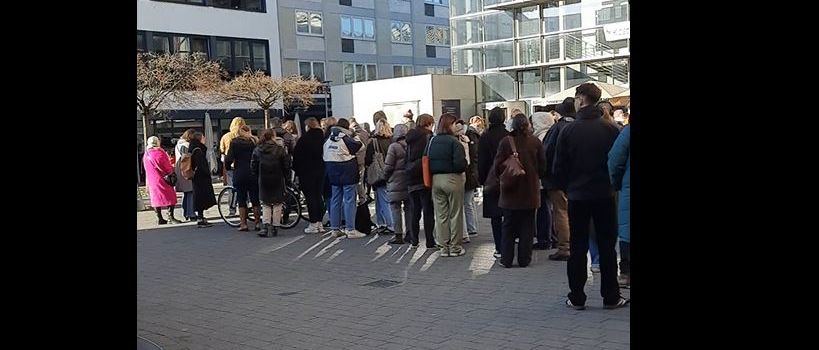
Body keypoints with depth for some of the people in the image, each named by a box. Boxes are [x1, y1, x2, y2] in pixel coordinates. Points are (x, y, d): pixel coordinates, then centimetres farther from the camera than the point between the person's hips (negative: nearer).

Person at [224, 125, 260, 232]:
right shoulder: (255, 141, 4)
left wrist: (228, 167, 10)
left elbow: (229, 159, -8)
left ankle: (243, 224, 3)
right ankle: (257, 223, 9)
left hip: (240, 174, -2)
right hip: (254, 174, 2)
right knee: (255, 199, 8)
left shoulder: (235, 142, -2)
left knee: (241, 200, 5)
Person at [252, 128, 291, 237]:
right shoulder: (280, 149, -7)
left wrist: (256, 180, 12)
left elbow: (253, 167, 4)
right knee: (277, 205, 8)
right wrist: (287, 179, 4)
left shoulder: (257, 150, 1)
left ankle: (267, 226, -3)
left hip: (263, 181, 2)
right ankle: (274, 228, 8)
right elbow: (286, 166, -5)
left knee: (266, 205, 12)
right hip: (277, 181, -2)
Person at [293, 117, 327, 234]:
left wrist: (297, 171, 1)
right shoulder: (322, 138, 1)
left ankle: (313, 224, -1)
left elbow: (296, 157, -9)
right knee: (319, 196, 11)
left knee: (310, 197, -1)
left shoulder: (303, 140, -12)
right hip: (320, 171, 5)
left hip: (307, 172, -5)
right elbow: (325, 154, 5)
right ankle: (319, 223, 13)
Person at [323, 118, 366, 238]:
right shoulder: (345, 138, -14)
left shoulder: (328, 140, 7)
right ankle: (350, 230, -4)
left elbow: (325, 157, 11)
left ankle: (335, 229, 16)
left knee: (335, 200, 12)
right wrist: (353, 135, 6)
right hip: (347, 172, -6)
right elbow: (358, 144, -7)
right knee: (349, 200, -3)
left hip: (333, 173, 6)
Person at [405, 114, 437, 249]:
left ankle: (414, 239, 18)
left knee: (414, 211, 13)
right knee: (428, 211, -1)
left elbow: (407, 158, 13)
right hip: (424, 178, -6)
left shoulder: (410, 138, 10)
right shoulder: (428, 136, -8)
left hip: (411, 179, 6)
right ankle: (430, 242, 1)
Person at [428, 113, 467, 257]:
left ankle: (444, 246, 17)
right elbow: (460, 163, -19)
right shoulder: (453, 141, -13)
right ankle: (455, 246, 12)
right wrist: (464, 167, 1)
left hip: (436, 179, 5)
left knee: (441, 215, 11)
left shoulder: (432, 141, 3)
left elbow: (427, 161, 4)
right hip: (452, 179, -5)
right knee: (455, 214, 7)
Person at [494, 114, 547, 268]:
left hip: (510, 191, -1)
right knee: (527, 226, 9)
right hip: (530, 191, 1)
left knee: (508, 226, 9)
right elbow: (543, 166, 0)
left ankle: (506, 259, 11)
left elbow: (498, 166, -7)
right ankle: (524, 259, 10)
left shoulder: (505, 142, -9)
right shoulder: (535, 142, -4)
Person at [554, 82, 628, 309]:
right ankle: (611, 297, 13)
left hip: (577, 196, 0)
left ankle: (577, 298, 11)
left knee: (578, 248, 7)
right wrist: (613, 184, 13)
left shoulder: (569, 131, -7)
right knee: (607, 246, 9)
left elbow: (559, 167, -5)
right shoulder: (611, 129, -5)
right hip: (605, 196, 1)